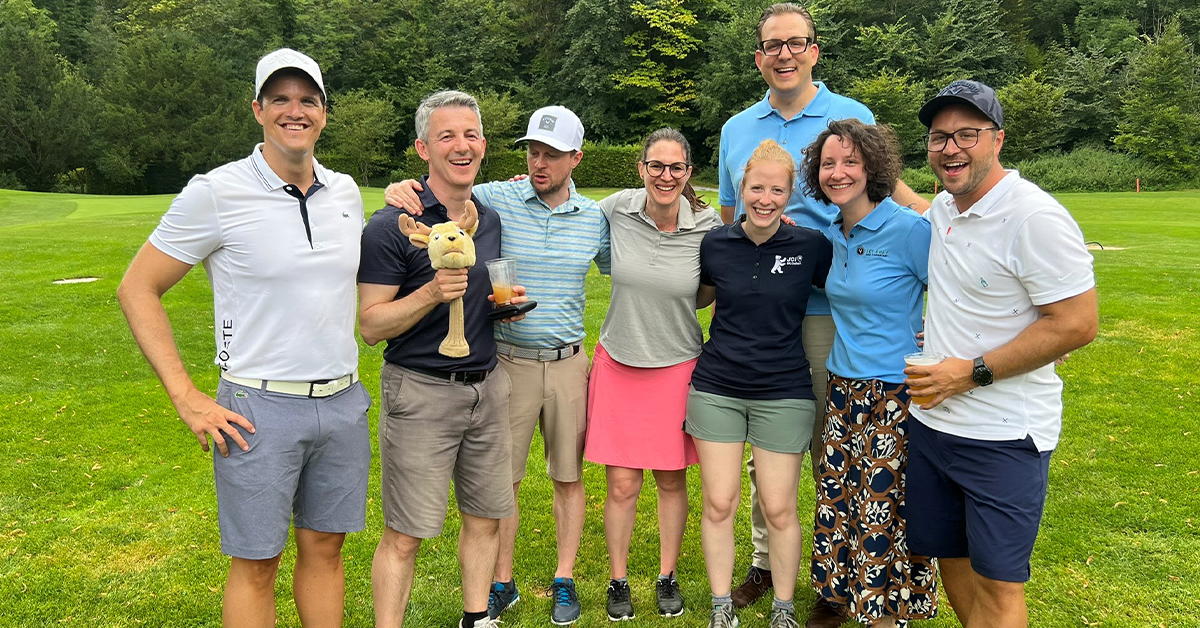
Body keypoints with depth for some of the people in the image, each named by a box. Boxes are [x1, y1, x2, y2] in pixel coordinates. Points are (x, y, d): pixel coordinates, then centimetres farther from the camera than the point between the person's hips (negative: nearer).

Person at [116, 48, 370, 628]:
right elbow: (137, 289, -5)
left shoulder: (345, 192, 7)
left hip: (343, 402, 5)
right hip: (261, 408, -4)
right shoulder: (217, 193, -9)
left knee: (325, 547, 15)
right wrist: (186, 399, -10)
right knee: (256, 564, 6)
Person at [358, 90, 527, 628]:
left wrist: (505, 303, 1)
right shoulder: (391, 226, -11)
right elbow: (370, 325, -12)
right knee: (405, 534, -1)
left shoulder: (491, 220, 9)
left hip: (487, 387, 6)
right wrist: (431, 293, -26)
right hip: (420, 391, -6)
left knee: (485, 518, 16)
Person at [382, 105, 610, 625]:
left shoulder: (595, 218, 2)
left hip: (568, 363, 2)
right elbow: (438, 196, -4)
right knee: (502, 480, 7)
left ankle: (564, 580, 28)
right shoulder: (495, 200, -6)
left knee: (569, 478, 11)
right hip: (508, 362, -2)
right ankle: (502, 583, 26)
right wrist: (402, 188, -26)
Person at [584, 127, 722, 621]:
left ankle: (667, 577, 33)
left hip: (677, 367, 0)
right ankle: (618, 581, 25)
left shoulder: (707, 228, -9)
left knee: (672, 480, 12)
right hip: (618, 364, 0)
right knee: (622, 484, 4)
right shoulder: (616, 210, -9)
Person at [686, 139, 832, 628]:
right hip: (716, 387, 2)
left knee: (780, 510, 6)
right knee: (719, 504, 7)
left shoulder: (811, 246, -7)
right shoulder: (715, 244, -1)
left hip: (783, 392, -1)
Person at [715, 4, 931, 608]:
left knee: (831, 446, 4)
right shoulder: (735, 129, 11)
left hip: (826, 309, -3)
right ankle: (765, 562, 28)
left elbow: (886, 186, 10)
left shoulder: (852, 117, 1)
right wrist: (722, 300, 17)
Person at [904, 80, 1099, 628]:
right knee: (950, 558, 18)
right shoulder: (942, 207, 7)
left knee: (996, 583, 2)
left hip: (1004, 435, -7)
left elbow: (1077, 324, -20)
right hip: (933, 419, 8)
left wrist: (974, 372, -19)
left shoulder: (1035, 217, -17)